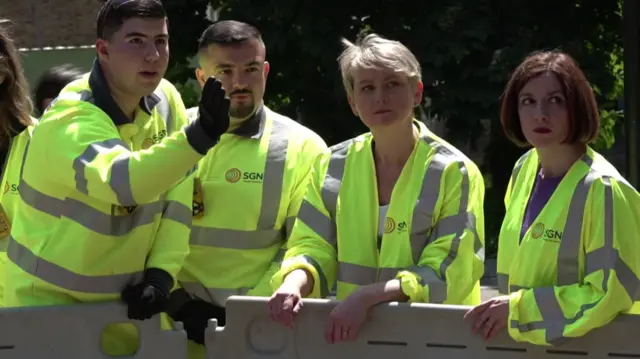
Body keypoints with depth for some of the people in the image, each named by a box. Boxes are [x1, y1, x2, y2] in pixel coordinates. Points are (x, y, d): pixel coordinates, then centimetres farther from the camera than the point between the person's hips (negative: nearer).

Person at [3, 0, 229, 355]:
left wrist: (161, 272, -8)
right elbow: (121, 182, -45)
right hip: (50, 304, -6)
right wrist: (200, 135, -57)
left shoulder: (165, 101, -4)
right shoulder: (70, 121, -26)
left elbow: (177, 193, 3)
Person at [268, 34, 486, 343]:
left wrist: (366, 296, -18)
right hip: (350, 338, 4)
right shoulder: (333, 167, 11)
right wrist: (294, 282, -12)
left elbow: (447, 276, -6)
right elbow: (313, 247, 11)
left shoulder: (454, 173, -1)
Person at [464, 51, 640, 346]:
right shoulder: (524, 169, 3)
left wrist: (518, 308, -18)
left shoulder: (601, 189, -18)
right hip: (522, 343, 6)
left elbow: (612, 293, -19)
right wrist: (501, 309, 5)